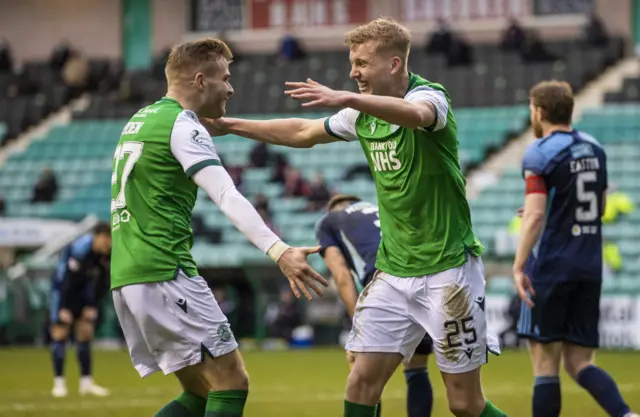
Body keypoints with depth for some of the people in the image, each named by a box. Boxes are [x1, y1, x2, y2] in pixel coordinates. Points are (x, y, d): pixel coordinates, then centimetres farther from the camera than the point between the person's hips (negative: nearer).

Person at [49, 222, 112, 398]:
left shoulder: (109, 253, -13)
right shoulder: (80, 248, -30)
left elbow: (102, 282, -2)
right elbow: (68, 278, -27)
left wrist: (93, 306, -4)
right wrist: (64, 308, -25)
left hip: (83, 290, 6)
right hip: (62, 288, -6)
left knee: (85, 332, 1)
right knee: (60, 332, -9)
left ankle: (86, 382, 5)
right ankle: (59, 382, -7)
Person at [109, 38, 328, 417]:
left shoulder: (140, 121, 19)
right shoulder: (183, 125, -9)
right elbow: (228, 198, -23)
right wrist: (279, 251, -32)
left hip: (125, 278, 9)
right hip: (166, 275, -9)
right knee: (231, 383, -5)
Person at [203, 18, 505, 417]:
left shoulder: (430, 96, -15)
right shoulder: (363, 114, 8)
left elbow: (415, 114, -40)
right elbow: (303, 132, 24)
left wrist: (345, 99, -55)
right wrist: (229, 125, 23)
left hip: (448, 268, -7)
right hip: (393, 271, 7)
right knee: (362, 383, -5)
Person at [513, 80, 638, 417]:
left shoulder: (540, 154, -10)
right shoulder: (594, 149, 12)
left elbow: (535, 216, -20)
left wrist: (519, 266, -20)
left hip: (551, 267, -6)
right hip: (589, 269, 7)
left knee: (545, 363, -1)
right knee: (579, 363, 7)